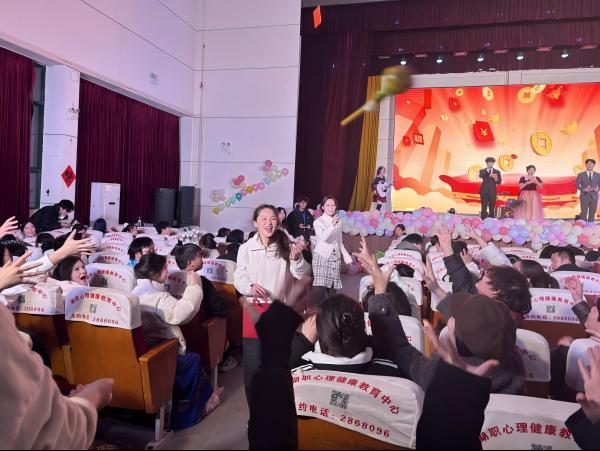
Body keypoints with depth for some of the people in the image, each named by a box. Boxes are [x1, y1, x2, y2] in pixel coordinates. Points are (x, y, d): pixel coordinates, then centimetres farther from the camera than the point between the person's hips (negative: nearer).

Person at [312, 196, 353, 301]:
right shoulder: (318, 221, -3)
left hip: (335, 257, 5)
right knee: (321, 287, -14)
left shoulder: (338, 222, 13)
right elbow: (323, 237, -21)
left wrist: (347, 256, 13)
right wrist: (332, 224, -29)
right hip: (321, 256, -5)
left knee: (332, 289, 2)